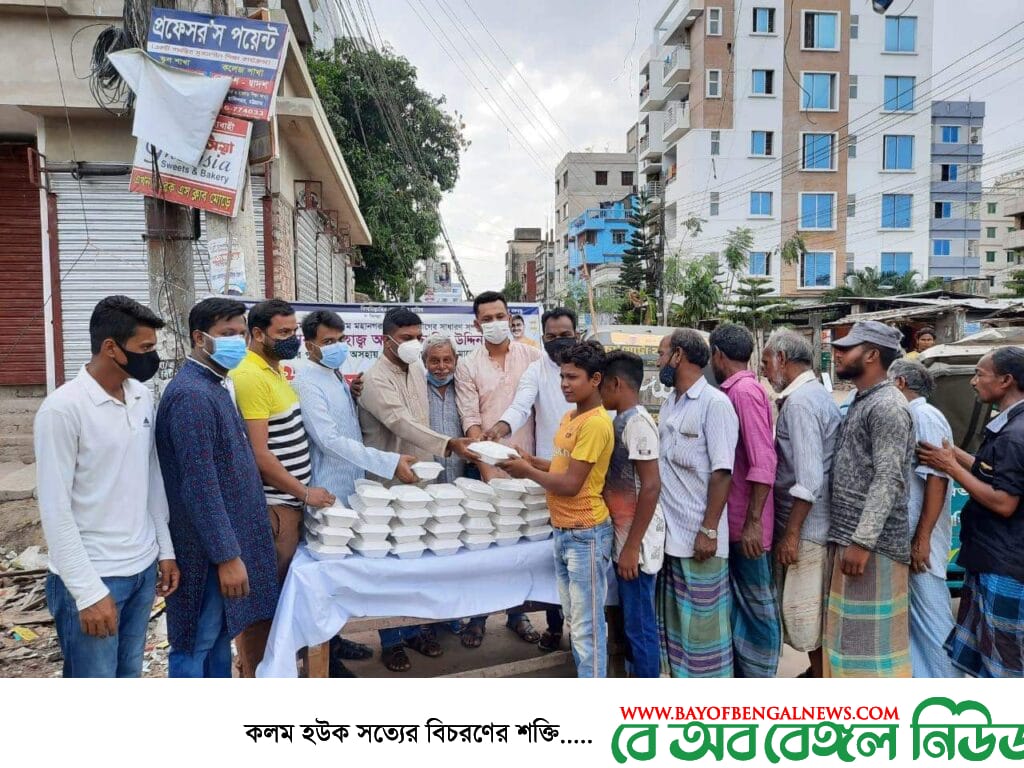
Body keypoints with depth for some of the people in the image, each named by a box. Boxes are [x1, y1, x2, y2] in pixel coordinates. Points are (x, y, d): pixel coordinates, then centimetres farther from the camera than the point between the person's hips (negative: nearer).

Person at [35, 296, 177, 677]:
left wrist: (165, 550, 11)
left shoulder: (143, 396, 4)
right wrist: (88, 591, -17)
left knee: (128, 678, 19)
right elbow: (55, 510, -16)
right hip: (92, 577, -6)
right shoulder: (63, 408, -17)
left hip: (143, 568, 6)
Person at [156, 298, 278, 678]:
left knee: (220, 633, 21)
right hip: (208, 546, -10)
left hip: (226, 537, 10)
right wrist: (227, 555, -23)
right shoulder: (191, 395, -21)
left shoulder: (215, 386, 10)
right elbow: (200, 486, -25)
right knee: (196, 643, 5)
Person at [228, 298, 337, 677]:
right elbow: (259, 454, -22)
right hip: (271, 506, -10)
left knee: (280, 592, 19)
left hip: (288, 501, 10)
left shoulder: (273, 371, 13)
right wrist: (305, 492, -17)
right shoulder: (249, 376, -18)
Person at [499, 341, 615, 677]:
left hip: (585, 534, -9)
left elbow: (571, 484, -21)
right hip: (564, 530, 9)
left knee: (587, 625, 1)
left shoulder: (595, 423, -20)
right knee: (575, 619, 19)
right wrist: (533, 461, 3)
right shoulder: (571, 416, 11)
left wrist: (527, 472, -9)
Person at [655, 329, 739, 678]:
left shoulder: (715, 403, -13)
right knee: (673, 616, 16)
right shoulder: (669, 403, 11)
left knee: (703, 619, 5)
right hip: (668, 530, 7)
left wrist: (709, 530, -18)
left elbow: (721, 473, -16)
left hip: (698, 533, -7)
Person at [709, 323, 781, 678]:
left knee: (757, 606, 5)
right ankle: (741, 670, 31)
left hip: (746, 522, -9)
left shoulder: (744, 391, -18)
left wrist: (753, 523, -23)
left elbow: (763, 463, -24)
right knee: (739, 603, 18)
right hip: (733, 520, 9)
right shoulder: (737, 391, 10)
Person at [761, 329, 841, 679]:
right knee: (815, 612, 20)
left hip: (806, 526, -10)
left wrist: (791, 533, -20)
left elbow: (809, 479, -24)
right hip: (816, 523, 10)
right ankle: (819, 671, 33)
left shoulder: (799, 401, -18)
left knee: (806, 615, 1)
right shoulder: (817, 393, 14)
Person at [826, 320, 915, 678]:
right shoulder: (861, 403, 15)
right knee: (851, 632, 17)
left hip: (871, 542, -9)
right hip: (848, 535, 9)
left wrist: (862, 541, -23)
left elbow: (888, 480, -21)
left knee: (871, 635, 0)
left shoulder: (888, 405, -14)